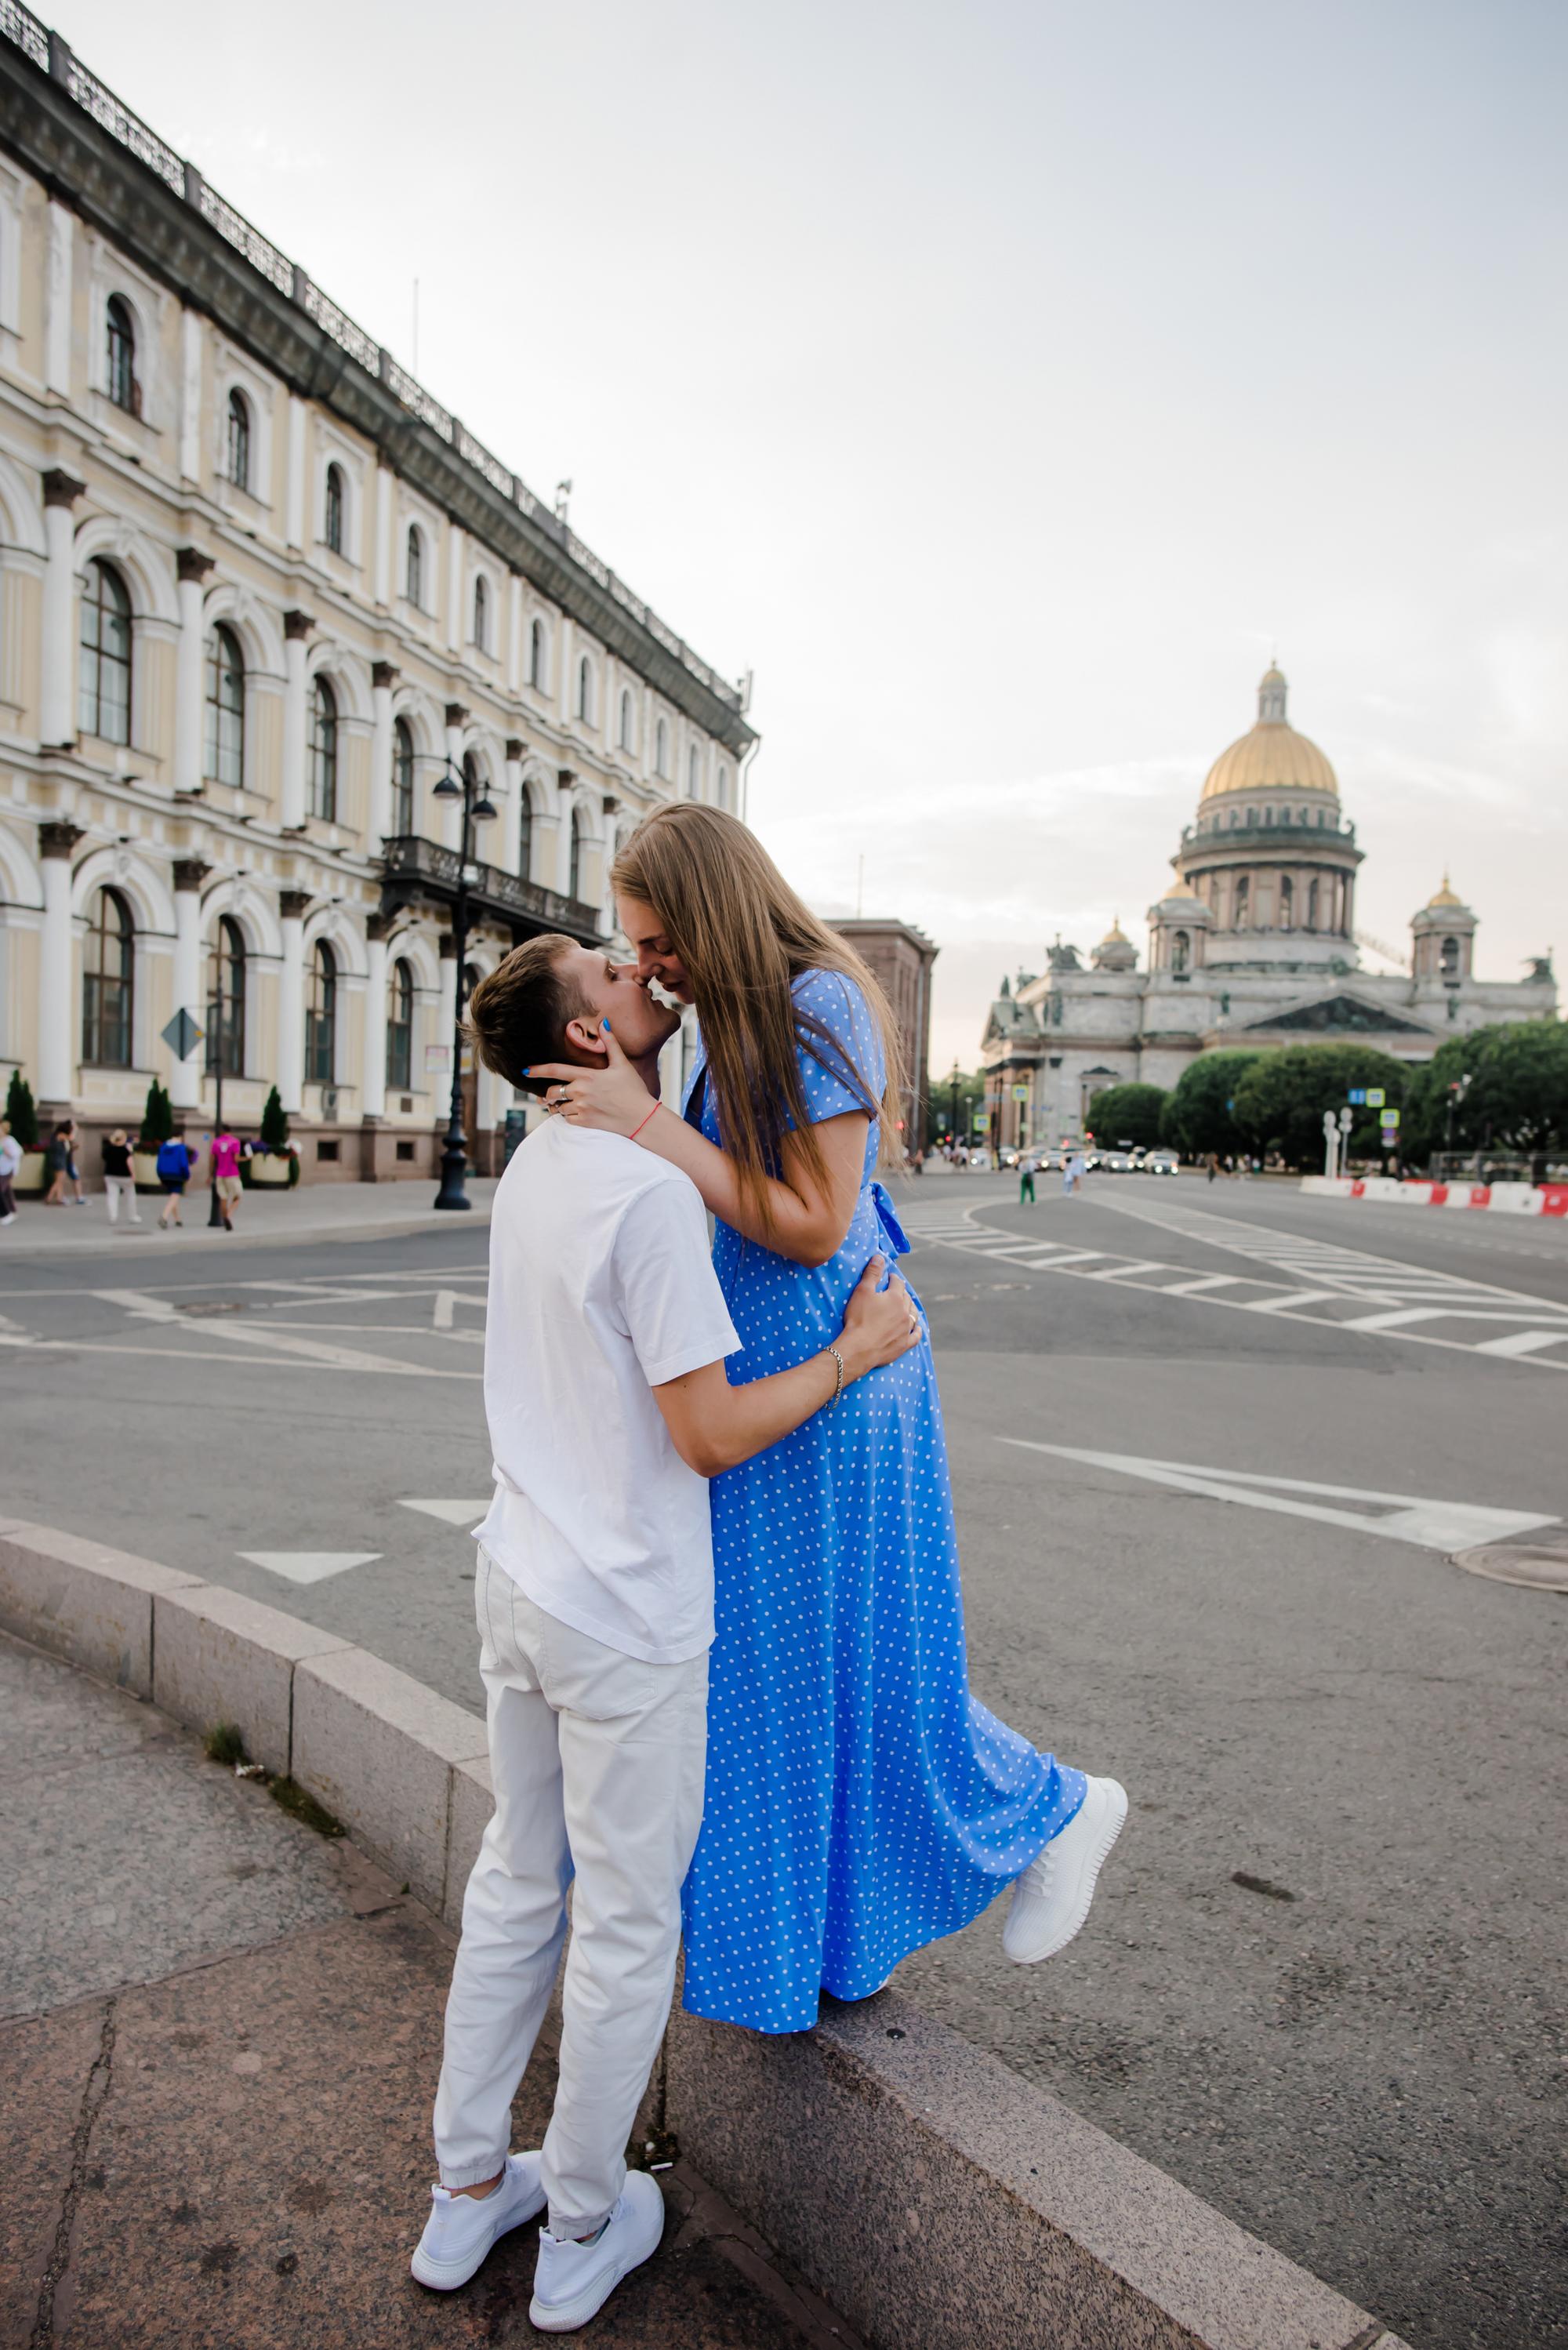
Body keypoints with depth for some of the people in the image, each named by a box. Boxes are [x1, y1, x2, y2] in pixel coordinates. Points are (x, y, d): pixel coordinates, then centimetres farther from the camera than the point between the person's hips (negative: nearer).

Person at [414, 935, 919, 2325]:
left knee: (515, 1888, 23)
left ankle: (467, 2193, 40)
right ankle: (583, 2229, 33)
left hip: (519, 1585, 8)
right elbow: (711, 1434, -21)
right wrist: (858, 1350, -10)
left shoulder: (532, 1168, 4)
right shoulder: (653, 1193, -23)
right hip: (627, 1620, -8)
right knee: (627, 1925, 13)